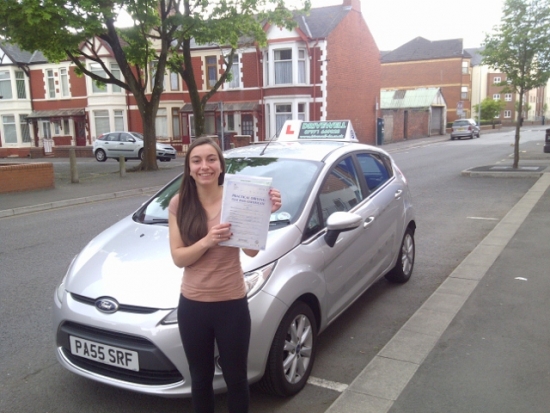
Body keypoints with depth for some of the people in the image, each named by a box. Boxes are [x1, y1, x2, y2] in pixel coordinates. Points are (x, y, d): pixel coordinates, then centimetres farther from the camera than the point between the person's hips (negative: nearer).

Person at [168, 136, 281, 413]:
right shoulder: (179, 204, -4)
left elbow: (252, 250, -13)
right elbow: (178, 257, -9)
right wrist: (208, 240, -26)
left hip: (232, 304, -1)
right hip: (192, 305, 2)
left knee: (236, 379, 15)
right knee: (200, 380, 19)